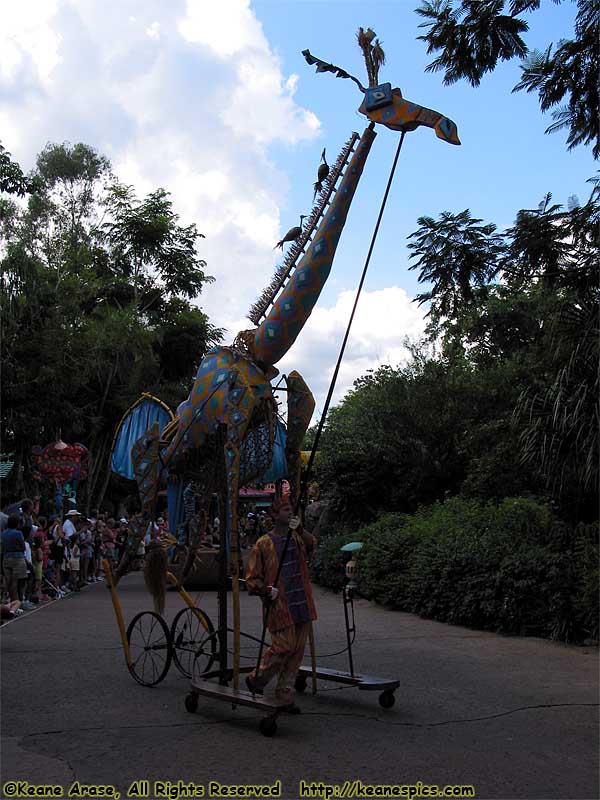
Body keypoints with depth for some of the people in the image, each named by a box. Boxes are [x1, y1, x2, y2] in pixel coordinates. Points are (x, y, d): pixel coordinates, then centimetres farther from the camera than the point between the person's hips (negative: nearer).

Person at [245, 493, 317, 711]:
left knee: (297, 651, 7)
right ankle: (256, 679, 17)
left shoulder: (298, 538, 11)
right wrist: (265, 590, -18)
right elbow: (252, 578, -1)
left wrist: (300, 530, -28)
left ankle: (284, 694, 20)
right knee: (283, 648, -7)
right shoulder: (264, 544, -2)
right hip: (280, 606, -5)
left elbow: (311, 544, -12)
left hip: (302, 605, 5)